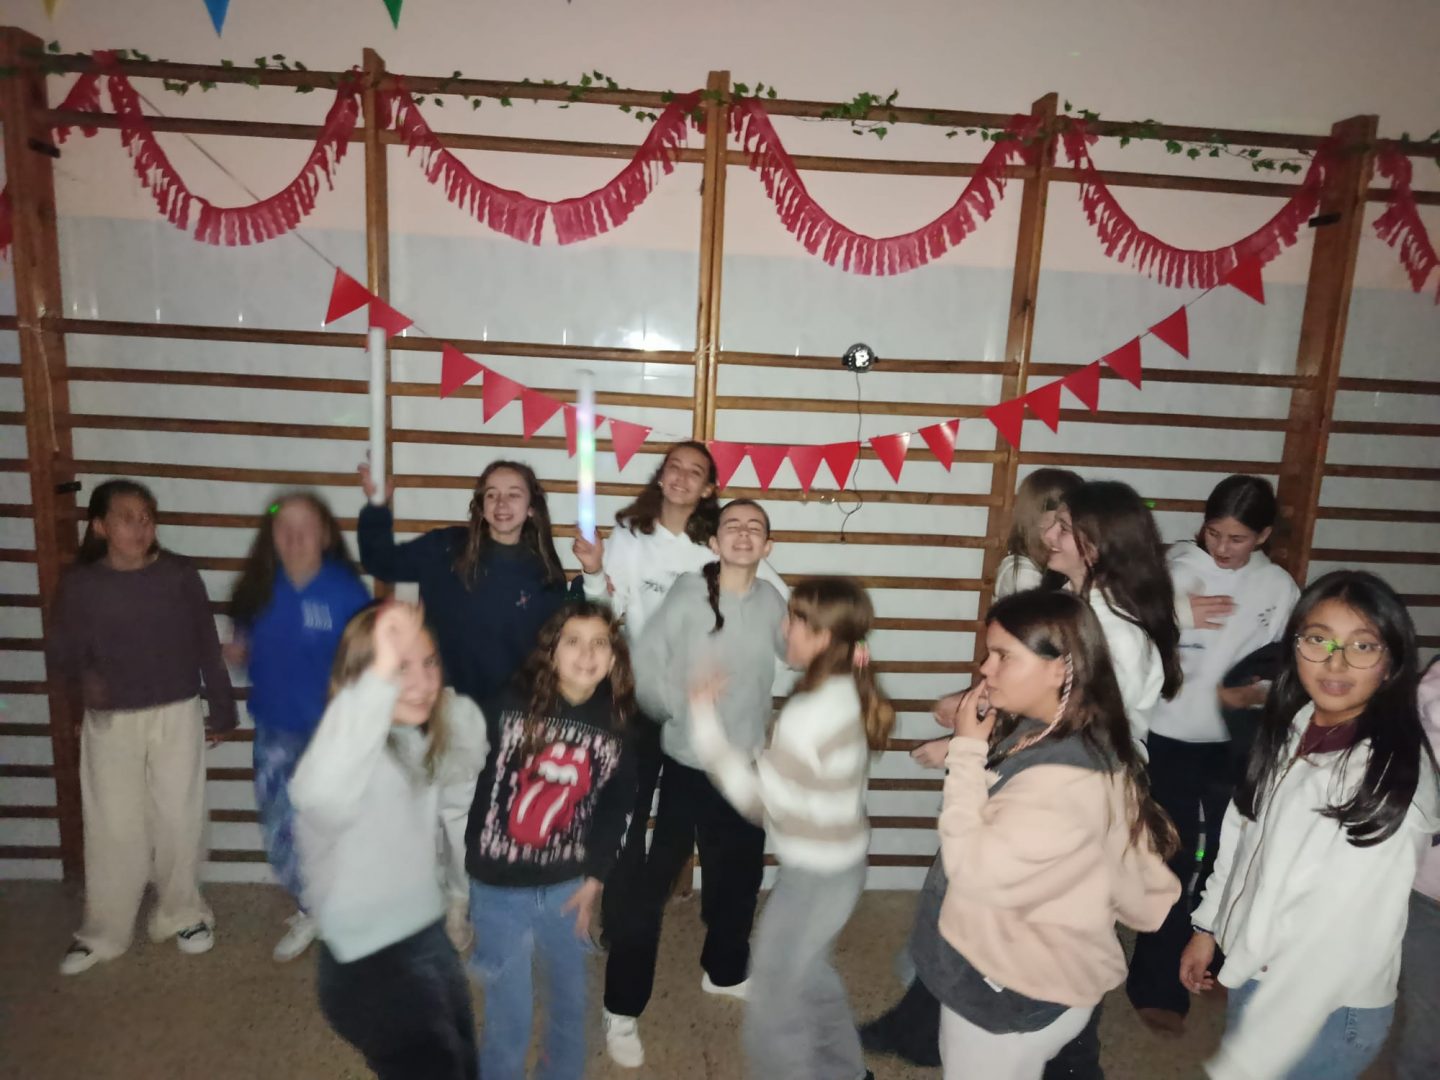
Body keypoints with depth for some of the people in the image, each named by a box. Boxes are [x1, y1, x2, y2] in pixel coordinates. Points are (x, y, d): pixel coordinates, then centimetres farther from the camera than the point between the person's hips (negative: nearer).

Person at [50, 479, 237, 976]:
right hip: (111, 722, 0)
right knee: (113, 826, 8)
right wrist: (80, 682, -24)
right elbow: (60, 654, -1)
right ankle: (102, 931, 26)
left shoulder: (180, 576, -6)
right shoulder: (81, 584, -5)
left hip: (177, 716, 0)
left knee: (179, 820, 8)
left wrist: (221, 709, 4)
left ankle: (183, 914, 27)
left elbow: (207, 647, 0)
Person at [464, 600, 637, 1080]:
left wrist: (595, 876, 2)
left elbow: (615, 806, 5)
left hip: (567, 887, 3)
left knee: (570, 999, 21)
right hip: (499, 888, -3)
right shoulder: (508, 706, -15)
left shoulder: (618, 725, -6)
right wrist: (460, 864, -10)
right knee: (510, 1013, 6)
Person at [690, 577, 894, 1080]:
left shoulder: (810, 715, -30)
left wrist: (704, 721, -20)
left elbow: (756, 797, -22)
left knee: (774, 992, 10)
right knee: (809, 972, 30)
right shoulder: (846, 693, -3)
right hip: (840, 860, 9)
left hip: (816, 873, -9)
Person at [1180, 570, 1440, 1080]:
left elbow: (1339, 941, -26)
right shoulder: (1293, 728, -5)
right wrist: (1208, 925, 12)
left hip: (1325, 1011, -6)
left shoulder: (1393, 780, -26)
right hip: (1255, 969, 6)